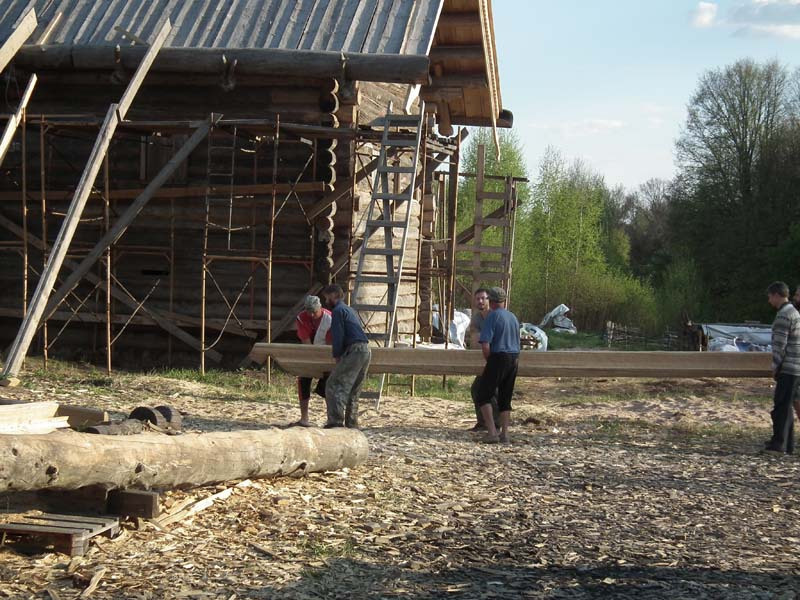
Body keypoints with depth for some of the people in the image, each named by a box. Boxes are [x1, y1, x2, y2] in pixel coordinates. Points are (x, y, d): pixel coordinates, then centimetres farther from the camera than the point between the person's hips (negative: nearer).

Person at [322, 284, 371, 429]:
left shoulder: (338, 311, -2)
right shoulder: (350, 310, 27)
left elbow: (338, 335, -10)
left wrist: (337, 355, 0)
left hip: (354, 351, -10)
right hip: (366, 351, 10)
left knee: (335, 386, -11)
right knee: (353, 390, 16)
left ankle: (336, 421, -21)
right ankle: (352, 424, 16)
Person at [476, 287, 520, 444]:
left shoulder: (492, 317, -10)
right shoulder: (513, 317, 13)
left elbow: (485, 345, -18)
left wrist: (488, 360, -1)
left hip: (498, 358, -7)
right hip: (514, 360, 7)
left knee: (483, 395, 2)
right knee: (505, 398, 13)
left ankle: (492, 432, -9)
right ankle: (504, 433, 8)